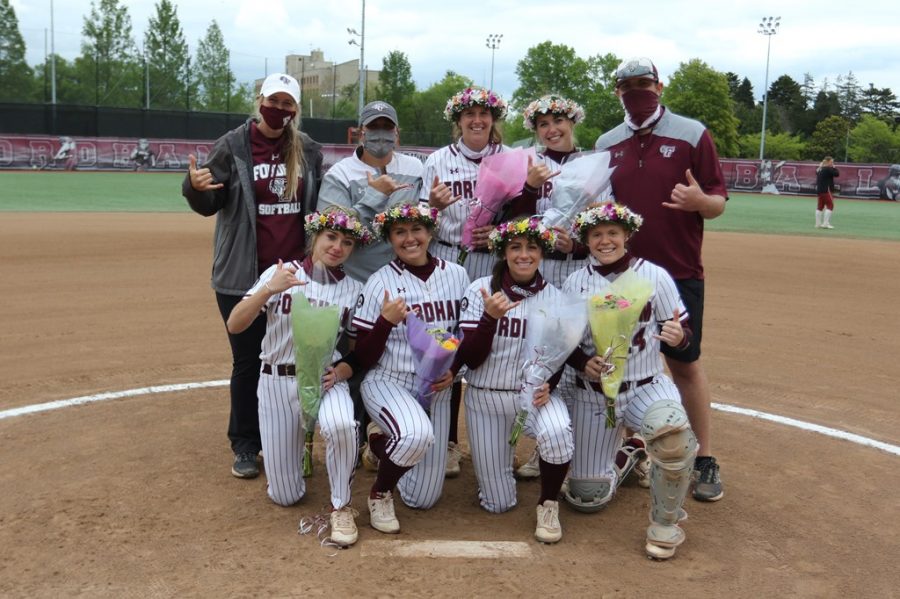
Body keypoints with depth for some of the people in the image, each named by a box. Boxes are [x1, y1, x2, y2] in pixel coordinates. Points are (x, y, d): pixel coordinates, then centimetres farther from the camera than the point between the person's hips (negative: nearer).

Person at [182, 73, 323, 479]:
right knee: (247, 361, 6)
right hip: (243, 277, -2)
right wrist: (195, 187, -24)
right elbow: (208, 205, -1)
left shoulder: (308, 151, 6)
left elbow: (320, 203, 15)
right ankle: (245, 447, 21)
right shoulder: (232, 146, -2)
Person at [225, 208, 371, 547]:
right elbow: (234, 326, -13)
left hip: (326, 378, 0)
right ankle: (294, 447, 38)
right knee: (285, 496, 4)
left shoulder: (353, 290, 0)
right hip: (276, 381, 0)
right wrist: (269, 290, -29)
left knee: (340, 426, -38)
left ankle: (341, 507, -12)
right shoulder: (280, 274, -5)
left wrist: (340, 372, -15)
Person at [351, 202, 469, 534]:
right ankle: (379, 494, -6)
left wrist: (454, 370, -8)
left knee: (423, 499, 7)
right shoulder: (380, 282, -9)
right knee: (417, 434, -38)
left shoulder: (456, 275, -1)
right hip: (387, 382, -3)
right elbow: (363, 359, -9)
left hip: (436, 390, 4)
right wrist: (386, 320, -24)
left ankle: (381, 440, 34)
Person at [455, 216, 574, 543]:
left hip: (535, 394, 1)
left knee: (557, 432, -36)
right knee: (498, 504, 6)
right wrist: (490, 317, -31)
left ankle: (548, 504, -6)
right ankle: (501, 454, 41)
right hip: (485, 399, 0)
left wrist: (547, 384, -15)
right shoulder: (480, 290, -10)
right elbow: (470, 359, -15)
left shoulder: (555, 298, -3)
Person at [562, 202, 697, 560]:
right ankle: (616, 454, 38)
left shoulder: (654, 276, -5)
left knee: (672, 430, -37)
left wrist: (678, 336, -27)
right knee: (587, 497, 2)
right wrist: (585, 363, -17)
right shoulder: (575, 283, -1)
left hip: (647, 387, -2)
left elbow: (683, 333, -3)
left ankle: (665, 523, -12)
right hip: (593, 393, 2)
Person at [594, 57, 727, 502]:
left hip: (678, 273, -3)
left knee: (685, 363, 5)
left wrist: (700, 201, -26)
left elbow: (718, 201, -3)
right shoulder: (607, 143, 10)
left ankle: (704, 459, 16)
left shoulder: (691, 134, -2)